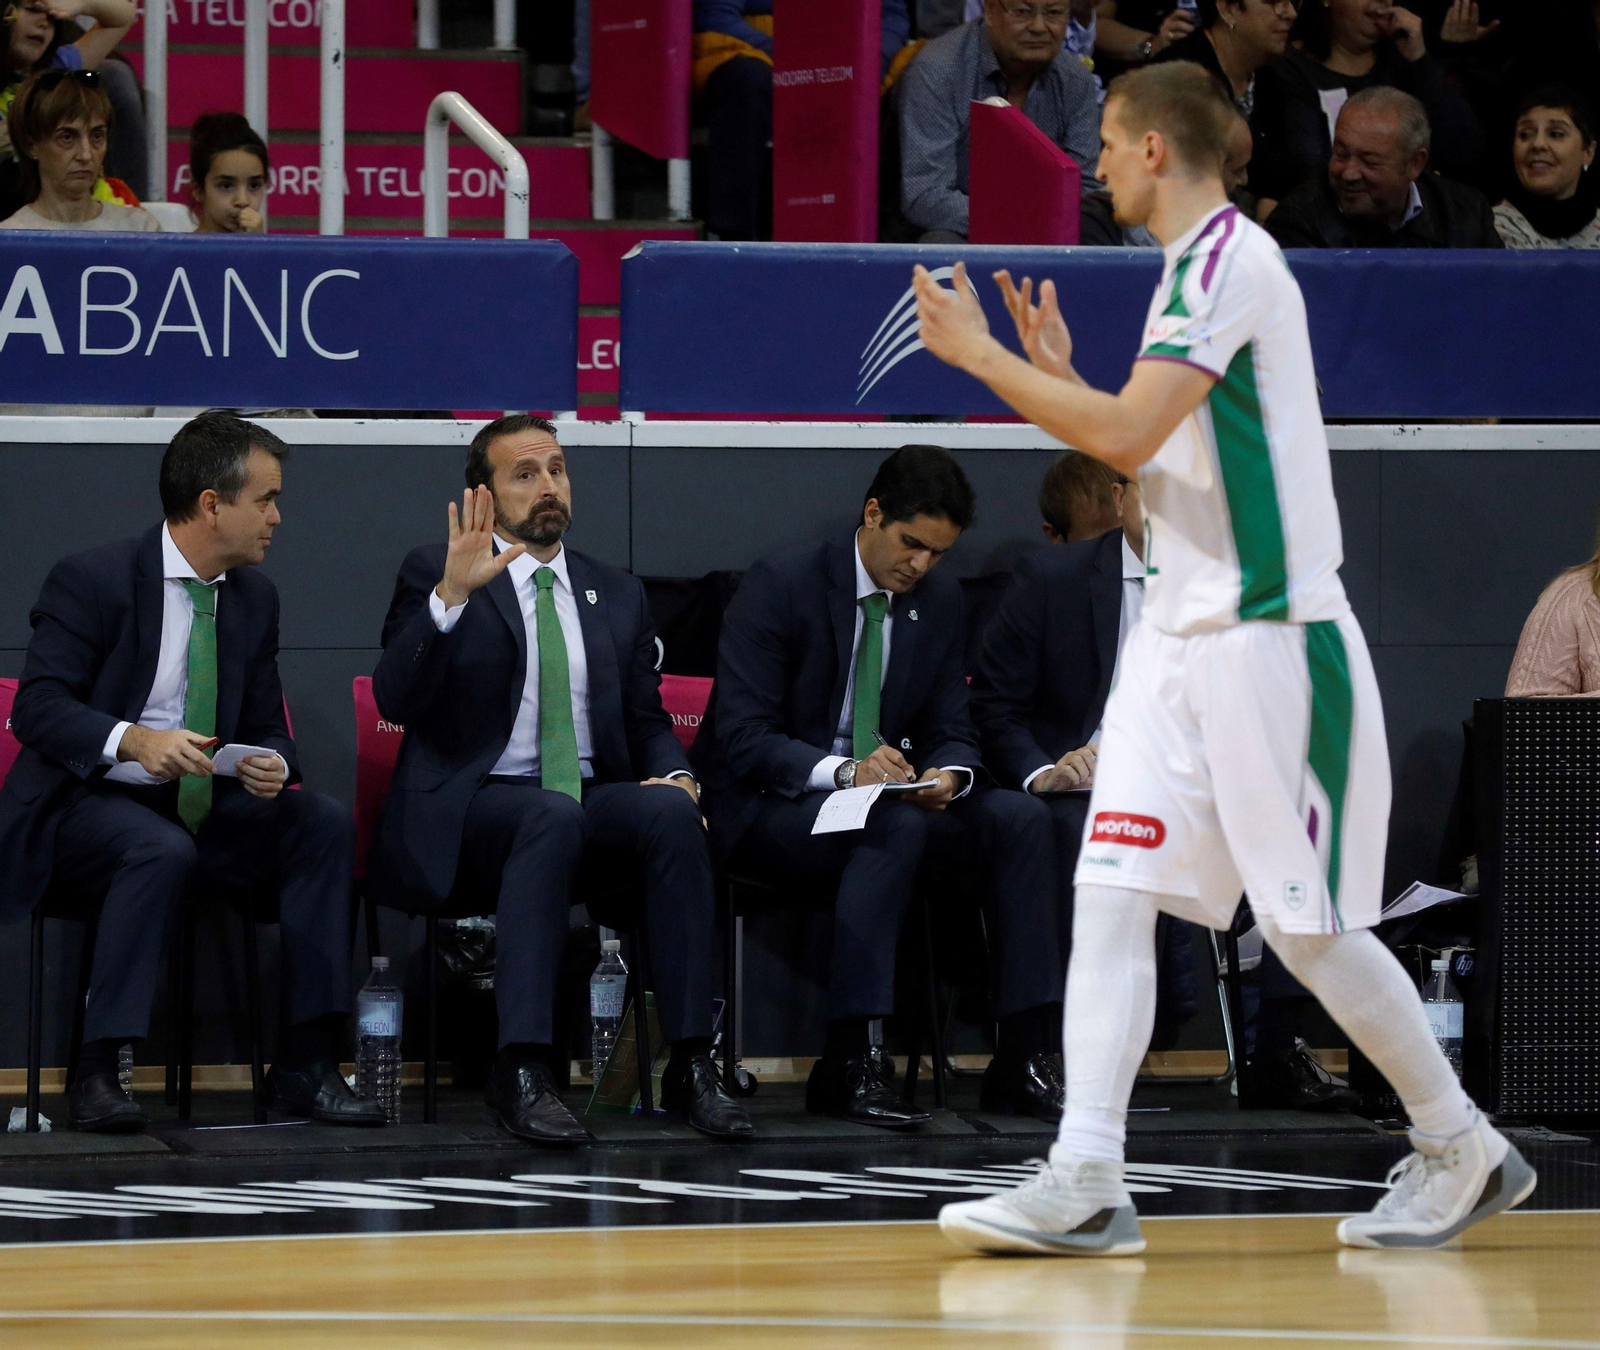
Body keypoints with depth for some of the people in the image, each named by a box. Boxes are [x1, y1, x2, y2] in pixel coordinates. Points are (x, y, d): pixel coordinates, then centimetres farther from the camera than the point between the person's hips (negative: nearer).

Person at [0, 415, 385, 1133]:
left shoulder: (254, 596, 10)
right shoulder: (93, 580, -10)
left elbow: (268, 727, 13)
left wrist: (271, 765, -13)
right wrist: (132, 740, -34)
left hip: (204, 808, 6)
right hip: (88, 806, -6)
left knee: (324, 820, -18)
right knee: (163, 849, -38)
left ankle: (304, 1066, -20)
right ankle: (95, 1074, -33)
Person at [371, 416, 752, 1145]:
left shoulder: (618, 595, 20)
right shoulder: (432, 574, 5)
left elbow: (647, 722, 19)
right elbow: (394, 699, -9)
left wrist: (676, 776, -4)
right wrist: (453, 593, -22)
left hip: (589, 805, 4)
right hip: (468, 812, -4)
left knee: (670, 810, -29)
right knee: (554, 816, -38)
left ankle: (691, 1065, -31)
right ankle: (521, 1072, -44)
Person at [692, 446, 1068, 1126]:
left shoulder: (939, 597, 6)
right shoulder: (781, 584, -13)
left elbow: (952, 730, 8)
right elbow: (741, 737, -19)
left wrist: (948, 775, -18)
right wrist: (844, 771, -35)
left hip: (890, 798, 7)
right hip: (765, 808, -7)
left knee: (1021, 818, -17)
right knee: (896, 827, -36)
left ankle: (1024, 1058, -19)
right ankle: (846, 1064, -38)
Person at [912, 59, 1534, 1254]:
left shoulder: (1228, 259, -14)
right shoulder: (1197, 265, 17)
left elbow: (1129, 435, -23)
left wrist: (981, 355, -15)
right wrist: (1059, 378, 19)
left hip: (1270, 638, -9)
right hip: (1182, 631, 9)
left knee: (1309, 926, -2)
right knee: (1111, 893, -3)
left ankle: (1465, 1152, 14)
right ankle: (1087, 1184, -9)